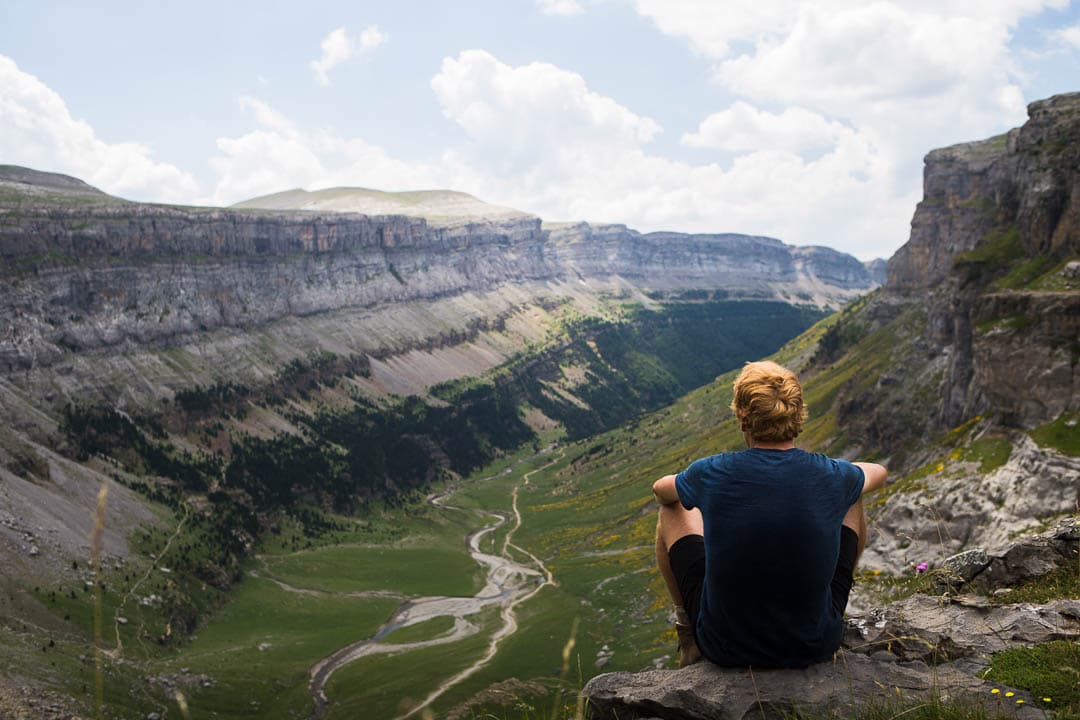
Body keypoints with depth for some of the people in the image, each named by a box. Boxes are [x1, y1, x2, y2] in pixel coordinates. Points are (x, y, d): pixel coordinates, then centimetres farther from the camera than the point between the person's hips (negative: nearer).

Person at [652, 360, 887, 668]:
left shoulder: (711, 473, -16)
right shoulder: (831, 476, -13)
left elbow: (661, 489, 10)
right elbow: (878, 473, 15)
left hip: (725, 647, -1)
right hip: (814, 647, 1)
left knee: (673, 512, 19)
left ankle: (688, 632, 33)